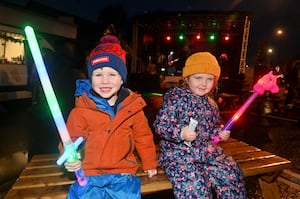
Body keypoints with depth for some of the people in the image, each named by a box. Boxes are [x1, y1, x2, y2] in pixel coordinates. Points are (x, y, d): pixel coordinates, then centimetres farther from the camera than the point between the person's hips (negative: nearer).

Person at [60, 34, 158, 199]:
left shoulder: (132, 105, -3)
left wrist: (149, 164, 17)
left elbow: (143, 137, 8)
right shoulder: (81, 110, -8)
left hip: (123, 174, 1)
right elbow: (72, 140, 1)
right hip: (89, 175, 0)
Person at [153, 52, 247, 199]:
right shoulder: (175, 97, -11)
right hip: (178, 153, -6)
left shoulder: (210, 104, 12)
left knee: (232, 175, -2)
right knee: (195, 185, -23)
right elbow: (160, 125, -15)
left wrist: (219, 133, 5)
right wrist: (180, 133, -30)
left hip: (207, 152, 7)